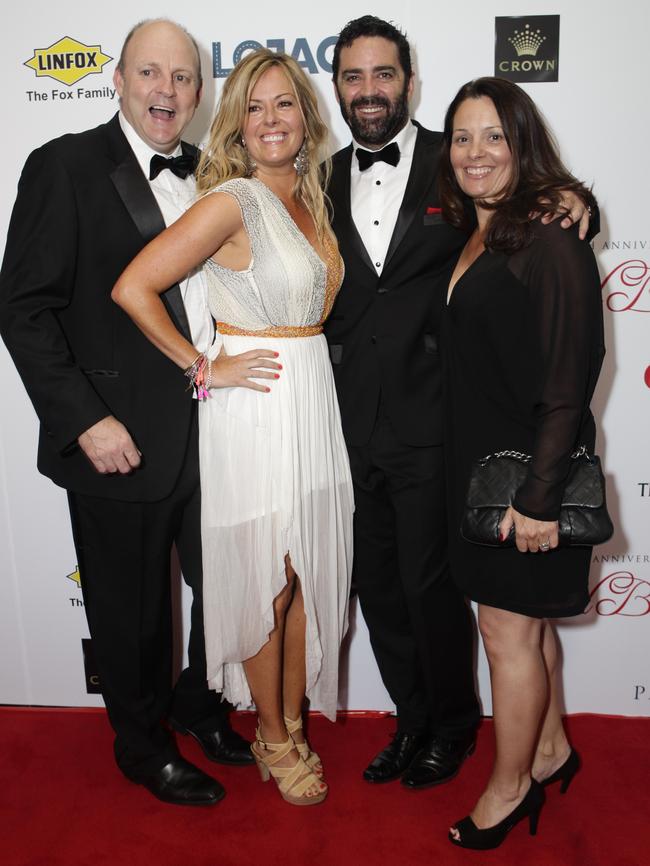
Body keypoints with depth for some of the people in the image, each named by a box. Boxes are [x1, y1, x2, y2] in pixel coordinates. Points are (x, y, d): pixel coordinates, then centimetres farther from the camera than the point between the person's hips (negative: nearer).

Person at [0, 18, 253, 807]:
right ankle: (143, 745, 38)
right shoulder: (65, 166, -7)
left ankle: (198, 702, 45)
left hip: (211, 435, 6)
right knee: (132, 612, 12)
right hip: (122, 442, -5)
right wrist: (86, 418, -17)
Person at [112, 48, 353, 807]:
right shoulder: (232, 202, -13)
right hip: (254, 409, -7)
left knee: (310, 573, 14)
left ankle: (293, 722, 34)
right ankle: (274, 740, 28)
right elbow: (132, 288, -18)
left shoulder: (309, 198, 10)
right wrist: (203, 369, -13)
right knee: (267, 583, 6)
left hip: (312, 401, 7)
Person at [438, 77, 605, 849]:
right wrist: (481, 477, 10)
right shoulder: (472, 237, 10)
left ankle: (510, 787, 28)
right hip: (479, 465, 8)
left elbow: (570, 376, -19)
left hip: (526, 471, -8)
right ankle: (550, 750, 42)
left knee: (509, 629, 6)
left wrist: (539, 495, -21)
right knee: (524, 623, 20)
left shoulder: (550, 239, -16)